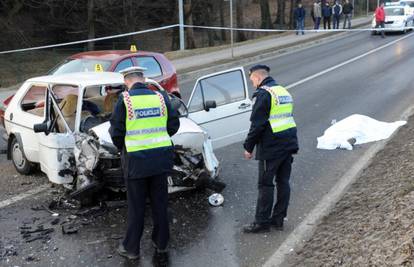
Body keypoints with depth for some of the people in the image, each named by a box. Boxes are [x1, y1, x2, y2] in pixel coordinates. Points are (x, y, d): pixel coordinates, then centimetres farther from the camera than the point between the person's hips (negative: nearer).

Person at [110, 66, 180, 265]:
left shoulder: (125, 99, -9)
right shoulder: (161, 97, 2)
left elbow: (116, 131, -8)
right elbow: (174, 125, 5)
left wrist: (122, 148, 12)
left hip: (136, 159, -3)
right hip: (161, 157, 3)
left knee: (136, 206, 8)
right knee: (160, 204, 13)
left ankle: (131, 248, 20)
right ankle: (161, 247, 24)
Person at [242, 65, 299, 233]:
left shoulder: (264, 93, -12)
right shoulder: (284, 91, 17)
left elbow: (257, 124, -16)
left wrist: (248, 147, -8)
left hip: (271, 147, -9)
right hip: (289, 144, 9)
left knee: (266, 184, -1)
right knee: (283, 182, 11)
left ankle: (262, 222, 5)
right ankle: (278, 219, 18)